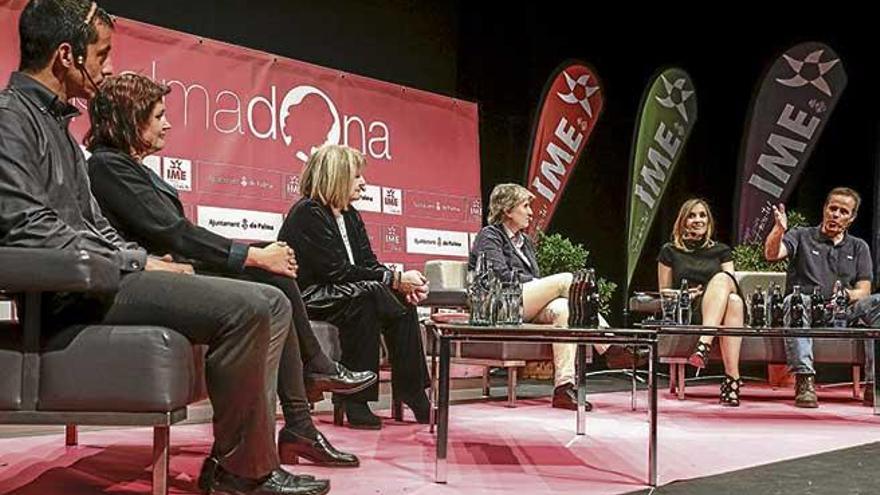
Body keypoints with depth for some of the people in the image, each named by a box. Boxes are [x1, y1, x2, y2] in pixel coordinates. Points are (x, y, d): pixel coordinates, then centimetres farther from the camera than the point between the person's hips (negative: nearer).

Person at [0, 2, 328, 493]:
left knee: (273, 303, 1)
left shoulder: (56, 122, 24)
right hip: (72, 291, -10)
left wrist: (153, 263, 7)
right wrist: (139, 263, -14)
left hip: (102, 274, 10)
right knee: (247, 308, -24)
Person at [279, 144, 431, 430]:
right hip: (306, 297, -9)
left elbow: (369, 264, 8)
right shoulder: (308, 213, -13)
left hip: (348, 297, 9)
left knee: (404, 303, -14)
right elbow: (338, 270, -22)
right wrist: (395, 280, -22)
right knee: (368, 293, -33)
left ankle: (413, 396, -14)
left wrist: (406, 286, -13)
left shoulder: (350, 216, 15)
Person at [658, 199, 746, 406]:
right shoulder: (670, 251, 17)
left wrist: (716, 293, -10)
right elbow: (663, 292, 17)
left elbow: (732, 284, 13)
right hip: (686, 314, -2)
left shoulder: (721, 251, 23)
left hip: (721, 312, 2)